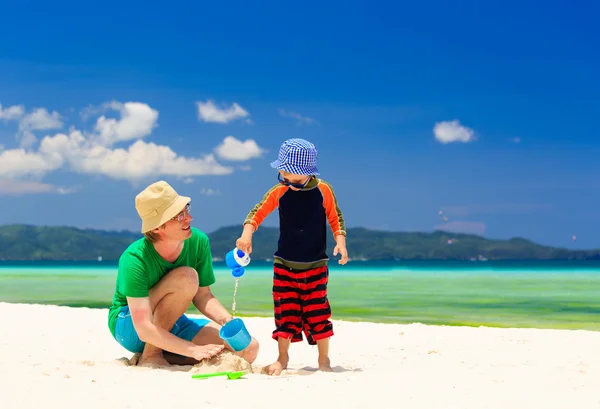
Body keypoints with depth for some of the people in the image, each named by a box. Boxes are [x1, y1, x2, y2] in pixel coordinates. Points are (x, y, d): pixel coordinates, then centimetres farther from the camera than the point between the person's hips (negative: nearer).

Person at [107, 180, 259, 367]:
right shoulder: (134, 259, -29)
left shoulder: (198, 242, -13)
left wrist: (226, 319, -21)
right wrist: (194, 350, -38)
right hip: (128, 327, -6)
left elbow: (202, 295, -1)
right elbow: (144, 329, -32)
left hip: (170, 325, 6)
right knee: (186, 277, -32)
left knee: (249, 349, -14)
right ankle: (150, 356, -17)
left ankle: (164, 357, -3)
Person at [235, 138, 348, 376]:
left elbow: (335, 218, 1)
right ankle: (282, 358, 14)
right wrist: (247, 233, -19)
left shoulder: (323, 191, -9)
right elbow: (257, 213, -2)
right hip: (284, 264, 2)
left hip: (315, 265, -1)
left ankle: (324, 359, 11)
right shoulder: (279, 192, -5)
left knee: (317, 309, -1)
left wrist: (340, 240, -13)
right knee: (285, 310, 3)